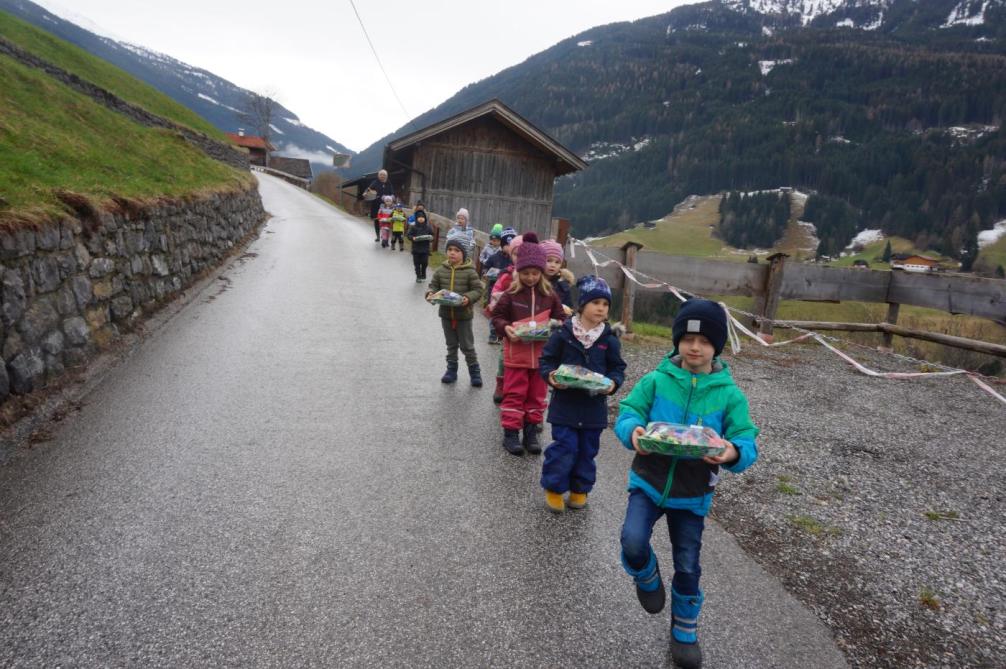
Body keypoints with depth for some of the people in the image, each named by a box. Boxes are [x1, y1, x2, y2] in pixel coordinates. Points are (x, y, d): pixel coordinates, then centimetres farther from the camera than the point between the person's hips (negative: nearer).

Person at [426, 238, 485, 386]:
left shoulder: (469, 272, -11)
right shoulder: (441, 270, 0)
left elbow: (478, 289, -10)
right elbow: (434, 285, 7)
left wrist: (468, 298, -26)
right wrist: (430, 294, -14)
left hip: (463, 315, -4)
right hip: (446, 313, 4)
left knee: (467, 346, 5)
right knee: (451, 345, 17)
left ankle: (474, 371, 19)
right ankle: (452, 369, 29)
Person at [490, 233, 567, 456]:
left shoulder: (549, 294, 2)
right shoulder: (511, 294, -5)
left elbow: (560, 317, 10)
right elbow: (497, 316, 0)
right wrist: (505, 328, -19)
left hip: (541, 353, 3)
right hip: (516, 353, -3)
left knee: (537, 394, 11)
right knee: (514, 393, 3)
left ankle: (531, 431, 24)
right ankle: (510, 432, 13)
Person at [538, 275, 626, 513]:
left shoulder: (609, 339, -1)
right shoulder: (563, 334, -7)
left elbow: (618, 367, 6)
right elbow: (547, 360, -1)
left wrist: (613, 382, -14)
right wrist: (550, 375, -20)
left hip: (594, 406, 3)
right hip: (565, 403, -3)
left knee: (587, 449, 13)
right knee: (564, 447, -2)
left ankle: (580, 489, 31)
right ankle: (554, 488, 18)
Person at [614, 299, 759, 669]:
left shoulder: (729, 394, -8)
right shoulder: (656, 380, -8)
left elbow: (747, 443, -10)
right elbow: (628, 413, -8)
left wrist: (734, 452, -35)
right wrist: (633, 431, -32)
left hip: (693, 493, 1)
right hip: (648, 481, 0)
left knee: (687, 565, 10)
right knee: (632, 541, -21)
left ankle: (685, 632, 38)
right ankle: (648, 578, 17)